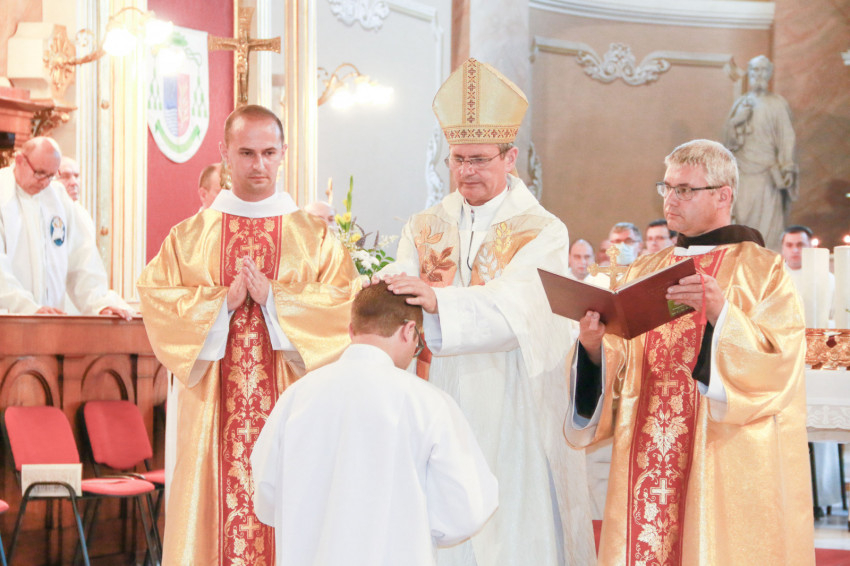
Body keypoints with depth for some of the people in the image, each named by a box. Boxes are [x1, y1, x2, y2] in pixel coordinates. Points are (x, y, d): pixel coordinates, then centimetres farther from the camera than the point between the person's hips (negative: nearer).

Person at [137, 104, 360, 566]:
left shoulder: (315, 238, 7)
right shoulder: (188, 237, 9)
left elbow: (345, 303, -3)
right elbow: (155, 297, -1)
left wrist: (274, 298, -13)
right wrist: (222, 301, -13)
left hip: (288, 409, 0)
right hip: (211, 409, 1)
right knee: (213, 510, -1)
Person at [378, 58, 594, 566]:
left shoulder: (543, 232, -3)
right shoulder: (425, 229, 11)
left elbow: (516, 309, -20)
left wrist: (438, 300, -36)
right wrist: (387, 295, -27)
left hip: (511, 418, -3)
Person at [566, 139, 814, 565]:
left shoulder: (763, 271, 1)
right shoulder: (645, 272, 15)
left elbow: (779, 365, -13)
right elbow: (617, 368, 10)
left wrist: (722, 316, -26)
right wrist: (594, 348, -11)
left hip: (723, 464, -4)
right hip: (647, 463, 4)